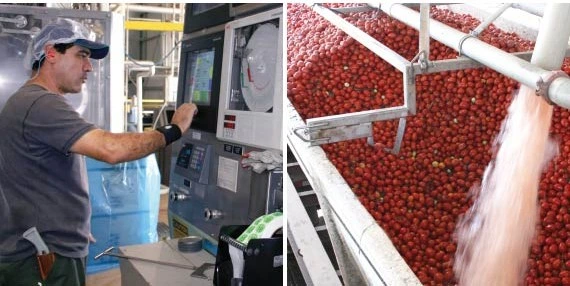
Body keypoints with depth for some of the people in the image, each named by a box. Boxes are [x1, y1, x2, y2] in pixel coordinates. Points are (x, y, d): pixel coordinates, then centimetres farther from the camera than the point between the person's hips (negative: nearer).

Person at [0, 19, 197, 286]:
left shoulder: (36, 103, 15)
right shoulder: (40, 104, -21)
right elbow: (111, 149, -33)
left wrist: (76, 229, 20)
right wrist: (173, 130, -20)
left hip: (51, 250, 10)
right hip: (43, 259, -10)